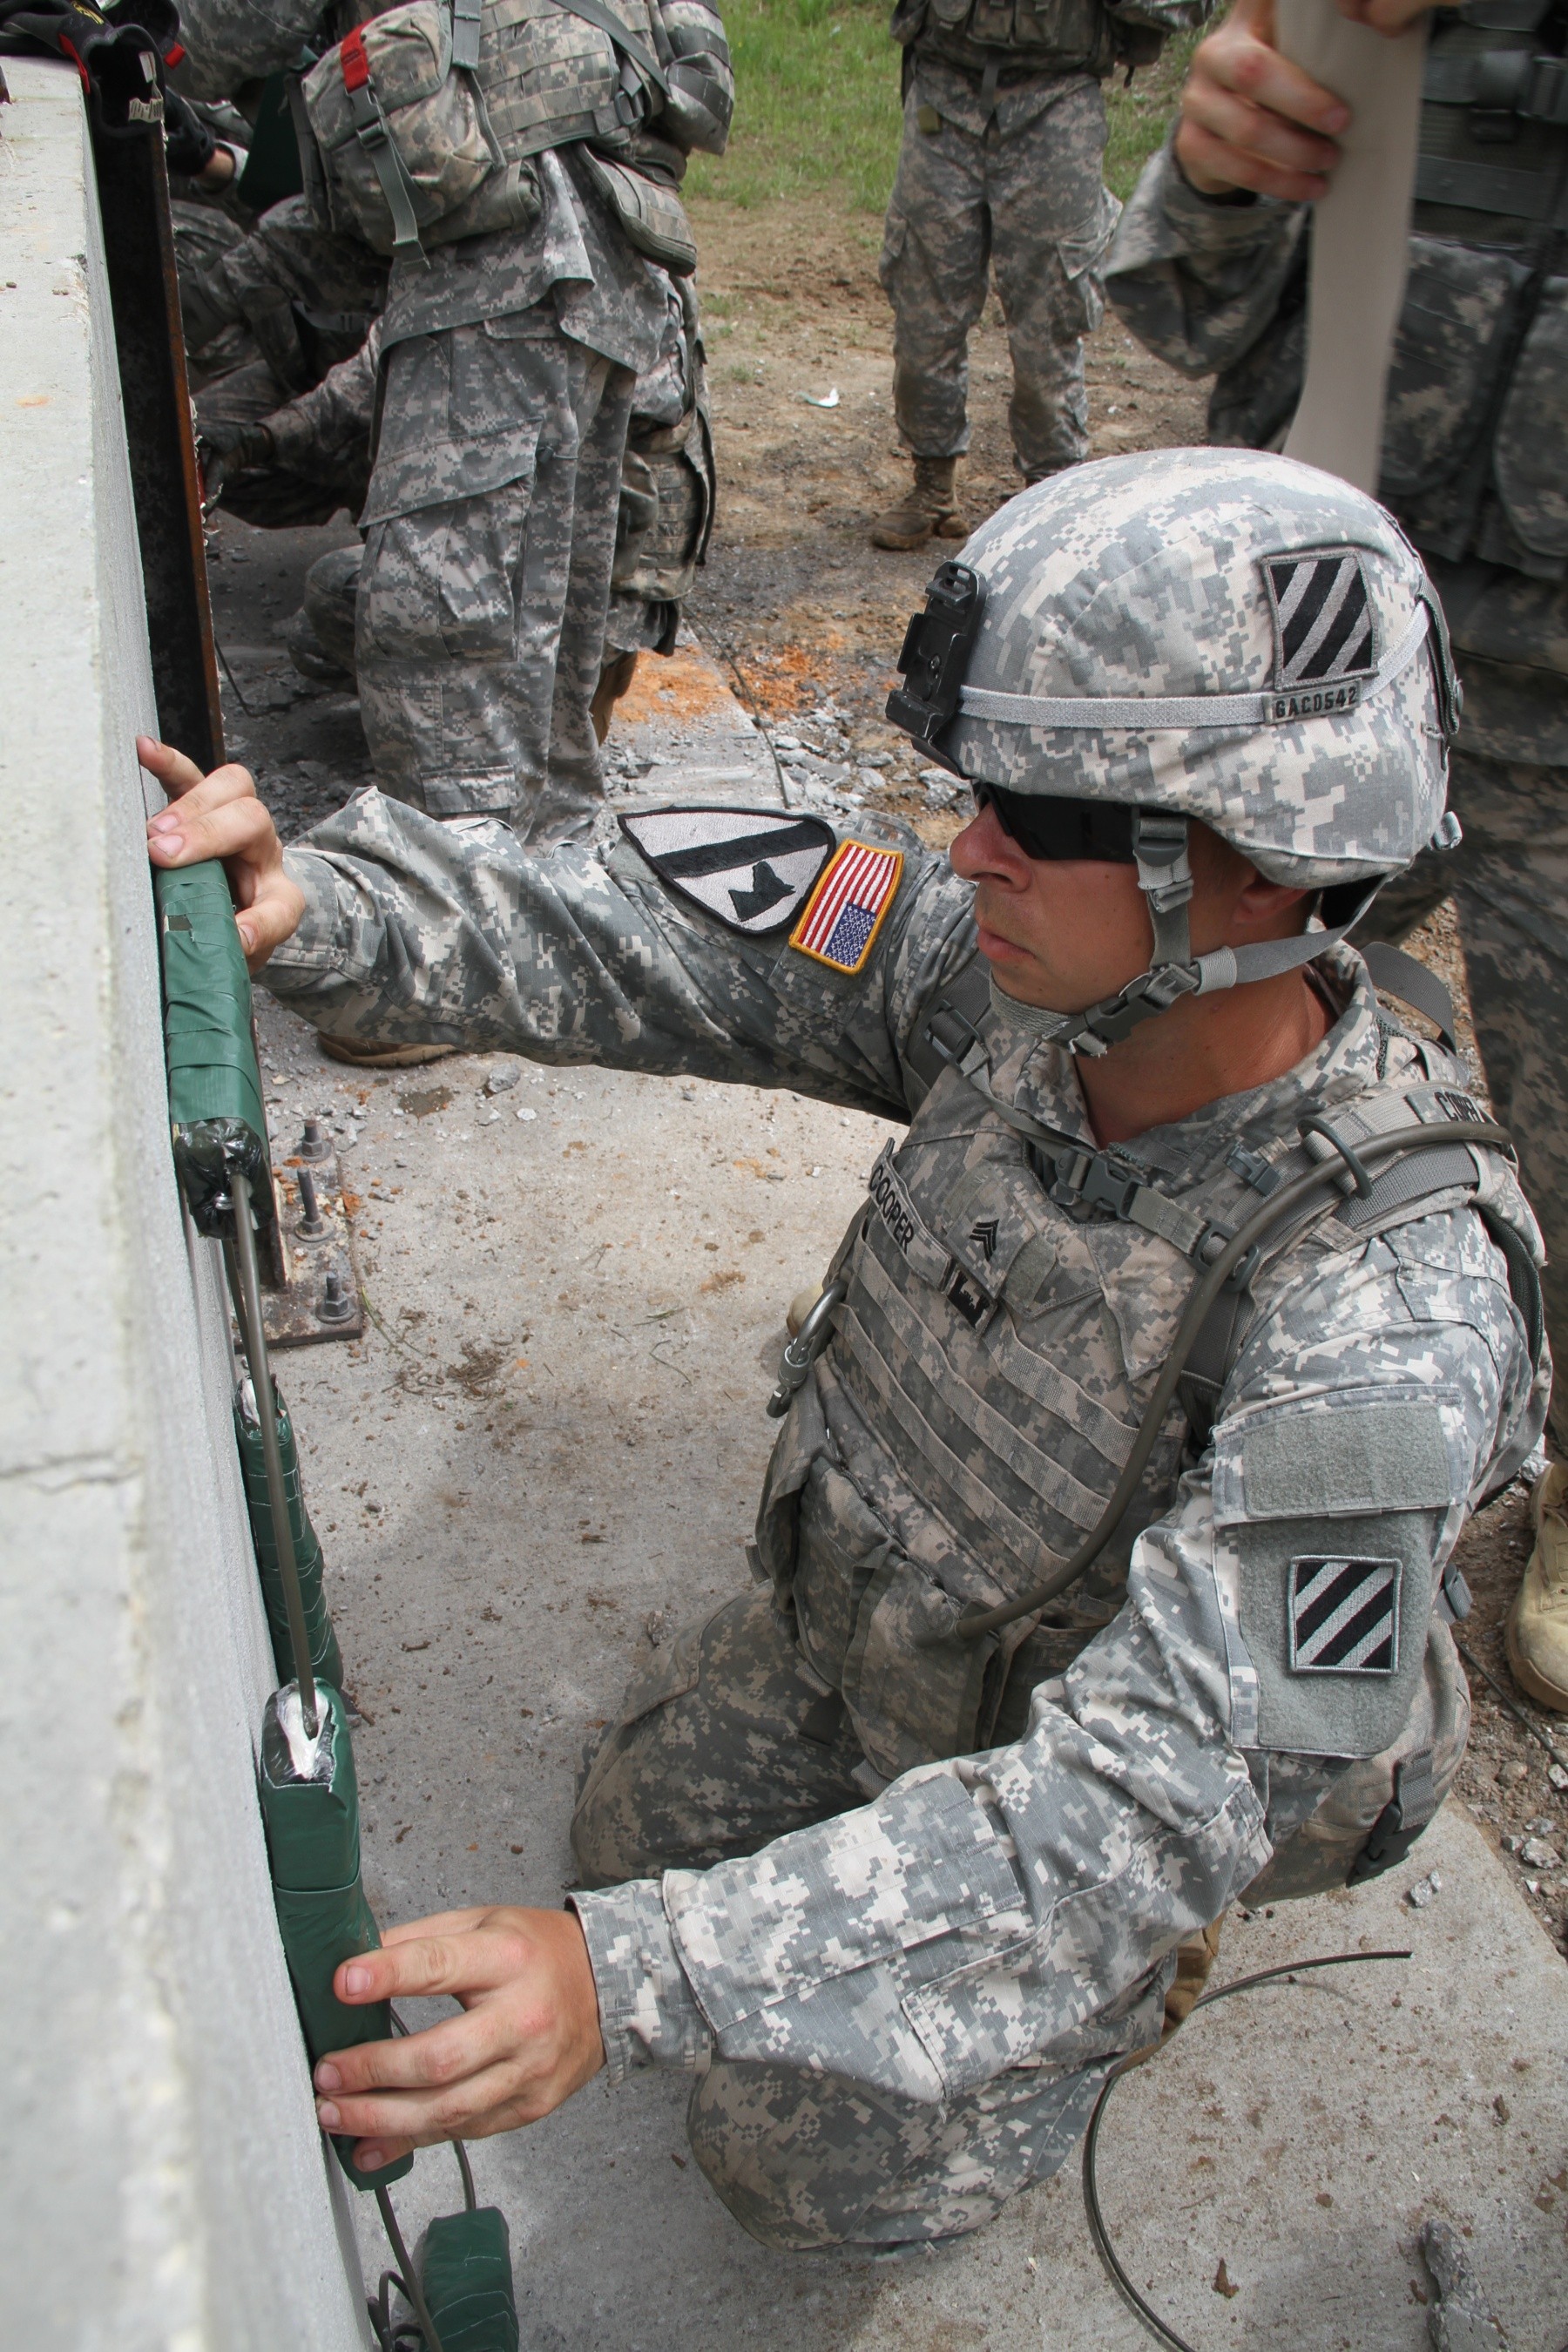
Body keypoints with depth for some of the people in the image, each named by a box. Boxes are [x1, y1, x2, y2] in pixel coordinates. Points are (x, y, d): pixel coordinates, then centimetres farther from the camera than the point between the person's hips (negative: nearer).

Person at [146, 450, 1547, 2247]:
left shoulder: (1388, 1316, -41)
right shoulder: (1024, 969, -25)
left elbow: (1148, 1796, -42)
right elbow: (650, 938, -22)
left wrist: (634, 1979, -51)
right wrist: (317, 909, -41)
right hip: (856, 1622, 5)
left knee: (811, 2164, 6)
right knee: (636, 1840, 22)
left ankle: (1130, 1983, 29)